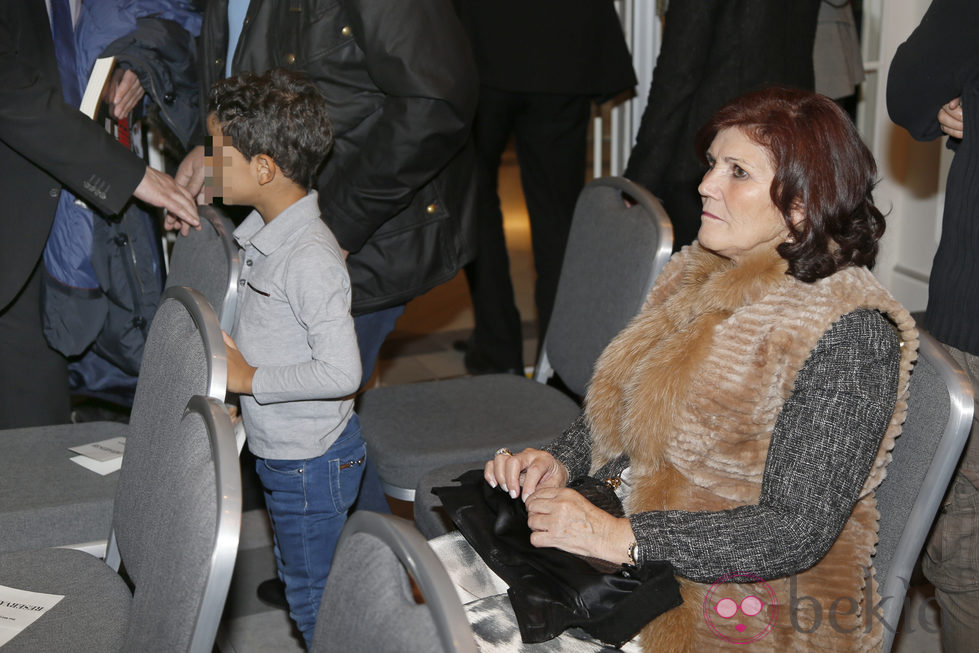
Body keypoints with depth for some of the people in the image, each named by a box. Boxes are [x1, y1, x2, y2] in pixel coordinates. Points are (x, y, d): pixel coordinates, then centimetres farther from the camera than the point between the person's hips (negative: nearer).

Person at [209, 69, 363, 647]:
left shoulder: (311, 258, -29)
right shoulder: (260, 230, 1)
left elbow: (340, 372, -32)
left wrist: (249, 379, -23)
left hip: (312, 464, -10)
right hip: (277, 451, 10)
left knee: (314, 600, 7)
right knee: (295, 579, 25)